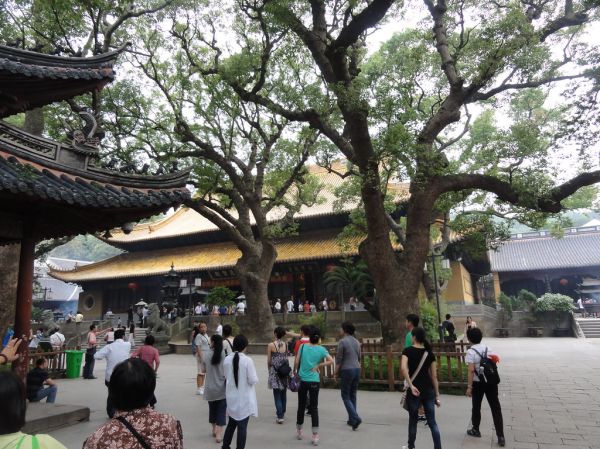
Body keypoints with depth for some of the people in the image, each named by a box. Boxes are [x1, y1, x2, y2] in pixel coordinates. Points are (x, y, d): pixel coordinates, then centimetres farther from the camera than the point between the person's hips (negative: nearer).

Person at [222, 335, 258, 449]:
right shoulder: (247, 360, -20)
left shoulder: (227, 359, -6)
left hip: (231, 398, 5)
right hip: (244, 399, -5)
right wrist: (255, 378, 4)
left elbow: (226, 377, 5)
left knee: (231, 423, 23)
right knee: (242, 426, 9)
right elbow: (253, 380, -17)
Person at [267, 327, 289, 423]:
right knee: (283, 393, 17)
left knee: (277, 394, 1)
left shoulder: (271, 345, -10)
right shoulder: (286, 345, -1)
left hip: (275, 371, -4)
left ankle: (280, 416, -4)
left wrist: (269, 369, 13)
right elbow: (286, 358, 3)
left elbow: (269, 360, -3)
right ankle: (282, 413, 31)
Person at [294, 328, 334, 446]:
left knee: (301, 406, 15)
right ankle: (315, 436, 4)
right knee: (314, 408, 6)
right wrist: (318, 365, -3)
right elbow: (331, 361, -10)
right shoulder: (321, 349, -4)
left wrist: (295, 371, 13)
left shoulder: (303, 346, -4)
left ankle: (299, 431, 32)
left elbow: (296, 362, -4)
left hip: (302, 380, 1)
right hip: (314, 381, -1)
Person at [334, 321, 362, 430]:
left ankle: (355, 418, -11)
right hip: (357, 369, 7)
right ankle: (352, 419, 19)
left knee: (345, 396, 1)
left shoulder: (342, 341, -12)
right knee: (353, 395, 15)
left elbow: (339, 360, -11)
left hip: (347, 370, -7)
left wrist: (336, 372, -1)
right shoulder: (357, 342, 10)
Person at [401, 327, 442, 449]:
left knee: (413, 419, 16)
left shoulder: (408, 351, -5)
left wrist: (411, 385, -21)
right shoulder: (429, 353, 5)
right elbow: (434, 376, 6)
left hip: (414, 391, -2)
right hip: (429, 391, 3)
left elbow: (403, 368, -23)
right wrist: (437, 395, 11)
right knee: (432, 422, 12)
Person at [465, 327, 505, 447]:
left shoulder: (471, 352, -15)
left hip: (478, 383, -4)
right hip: (491, 381, 5)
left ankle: (475, 430, 30)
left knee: (476, 407, 14)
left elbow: (471, 370, -21)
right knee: (496, 408, 7)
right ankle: (500, 436, 7)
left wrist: (469, 386, -17)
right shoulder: (487, 348, 3)